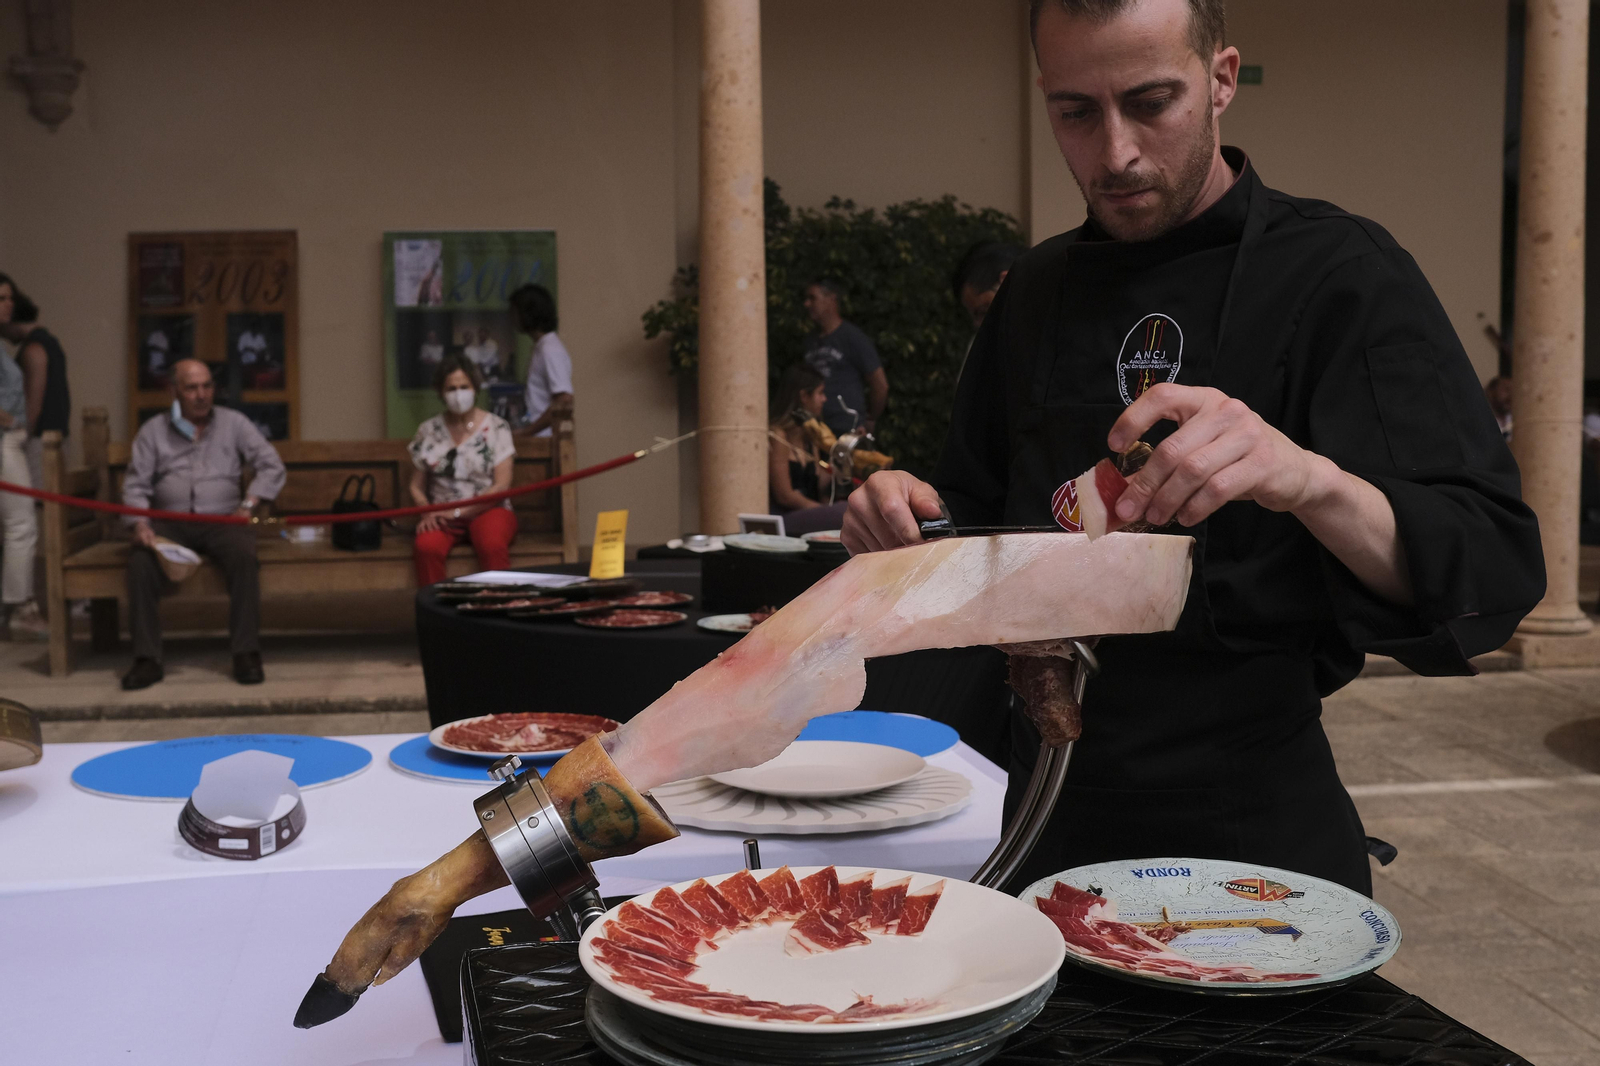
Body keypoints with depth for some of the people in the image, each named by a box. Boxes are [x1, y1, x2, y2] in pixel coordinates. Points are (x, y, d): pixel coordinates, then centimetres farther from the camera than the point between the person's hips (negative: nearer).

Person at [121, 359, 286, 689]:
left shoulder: (233, 423, 11)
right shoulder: (153, 430, 12)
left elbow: (272, 467, 7)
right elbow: (136, 485, 7)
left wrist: (248, 504, -7)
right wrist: (140, 525, -12)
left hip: (221, 519, -1)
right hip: (170, 523, 1)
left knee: (243, 554, -34)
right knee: (140, 561, -30)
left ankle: (246, 653, -28)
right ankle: (147, 659, -24)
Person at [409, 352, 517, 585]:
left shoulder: (496, 427, 4)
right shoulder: (428, 431, 12)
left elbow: (502, 485, -4)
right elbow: (417, 486, 12)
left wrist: (459, 511, -11)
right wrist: (427, 512, -10)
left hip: (488, 510, -2)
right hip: (442, 514, 2)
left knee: (492, 546, -37)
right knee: (425, 547, -33)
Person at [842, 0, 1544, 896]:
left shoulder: (1339, 274, -11)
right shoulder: (1038, 291, 5)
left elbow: (1496, 570, -20)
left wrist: (1313, 482, -39)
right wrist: (915, 524, -9)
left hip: (1257, 822, -5)